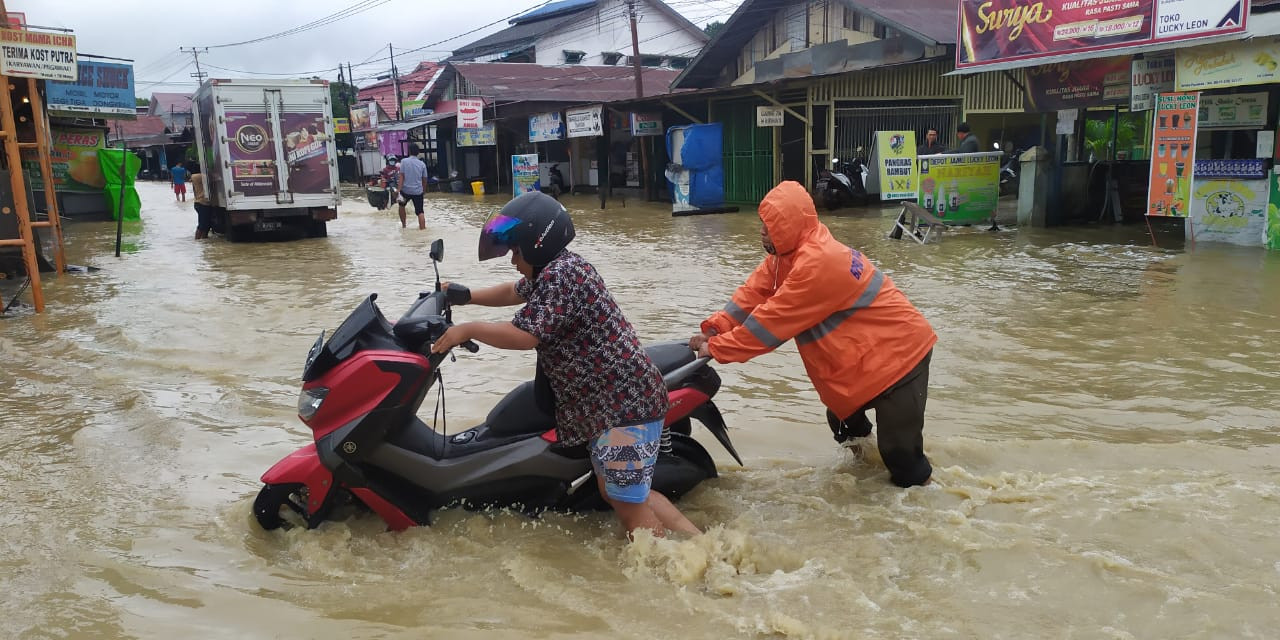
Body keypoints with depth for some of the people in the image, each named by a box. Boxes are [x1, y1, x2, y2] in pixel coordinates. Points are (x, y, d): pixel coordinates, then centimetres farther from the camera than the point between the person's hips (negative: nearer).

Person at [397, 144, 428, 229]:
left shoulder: (404, 161, -5)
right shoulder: (422, 164, 2)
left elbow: (401, 176, -10)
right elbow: (424, 180, 8)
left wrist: (399, 190, -11)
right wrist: (424, 190, 23)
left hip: (406, 190, -1)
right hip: (418, 191, 1)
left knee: (401, 205, 25)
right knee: (420, 211, 0)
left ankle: (403, 225, 33)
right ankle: (422, 228, -10)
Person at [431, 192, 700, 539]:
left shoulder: (561, 275, -19)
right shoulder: (553, 269, 14)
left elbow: (524, 335, -24)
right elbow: (514, 292, 33)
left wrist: (468, 329, -11)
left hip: (625, 402, -11)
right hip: (612, 399, 11)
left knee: (627, 502, -4)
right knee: (614, 491, 17)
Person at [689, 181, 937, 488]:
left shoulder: (817, 263, -30)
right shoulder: (790, 252, 2)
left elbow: (772, 320, -26)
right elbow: (753, 293, 0)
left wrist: (717, 348, -19)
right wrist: (713, 330, -11)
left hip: (898, 354, -10)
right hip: (870, 353, 10)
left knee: (900, 452, -5)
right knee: (842, 418, 27)